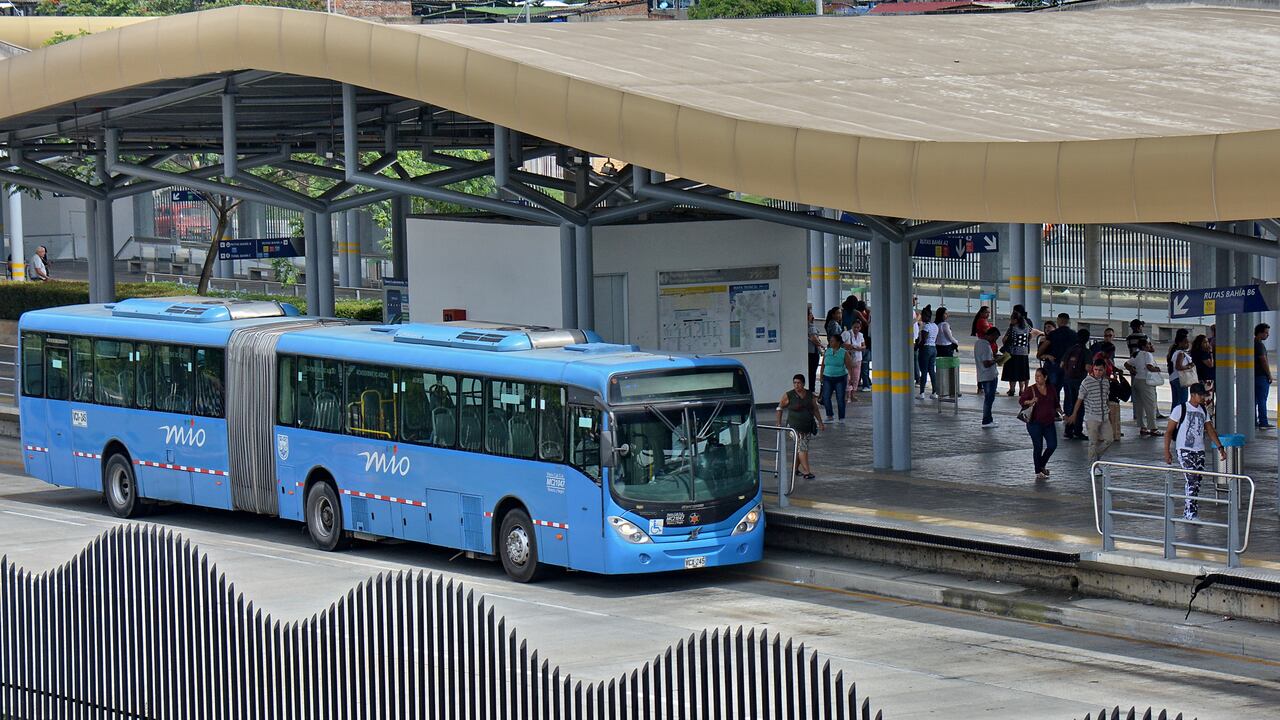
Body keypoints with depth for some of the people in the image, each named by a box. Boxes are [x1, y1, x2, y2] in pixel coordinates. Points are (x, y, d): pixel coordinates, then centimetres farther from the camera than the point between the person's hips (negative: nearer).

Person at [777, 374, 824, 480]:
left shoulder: (810, 395, 4)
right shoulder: (788, 396, -6)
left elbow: (815, 410, 15)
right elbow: (780, 407, 6)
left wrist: (820, 423, 12)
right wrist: (779, 423, 5)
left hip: (808, 427, 4)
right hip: (795, 426, -4)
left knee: (800, 448, 11)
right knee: (801, 448, -13)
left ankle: (795, 469, 27)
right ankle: (806, 471, -16)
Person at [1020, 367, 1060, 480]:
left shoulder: (1052, 389, 7)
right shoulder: (1031, 389, -6)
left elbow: (1055, 404, 19)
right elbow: (1021, 399, -7)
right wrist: (1030, 402, -25)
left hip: (1049, 423, 4)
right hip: (1035, 423, -4)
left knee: (1052, 445, 3)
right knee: (1038, 447, -1)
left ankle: (1042, 465, 27)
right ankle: (1038, 472, 12)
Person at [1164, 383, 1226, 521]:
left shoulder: (1203, 411, 11)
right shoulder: (1180, 409, -6)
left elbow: (1210, 431, 13)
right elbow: (1169, 431, -5)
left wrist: (1220, 447, 2)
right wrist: (1166, 451, -10)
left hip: (1199, 451, 6)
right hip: (1184, 451, -6)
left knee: (1196, 483, 6)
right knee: (1192, 480, -16)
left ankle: (1187, 512, 15)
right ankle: (1191, 513, -16)